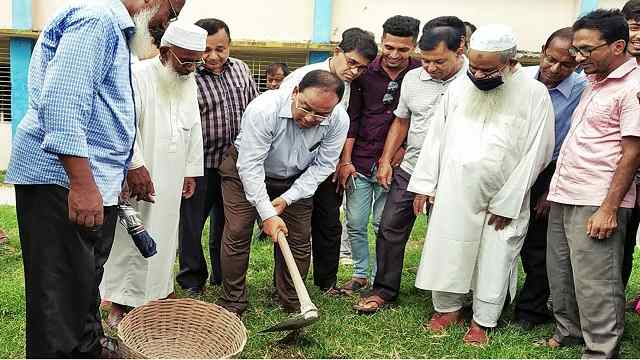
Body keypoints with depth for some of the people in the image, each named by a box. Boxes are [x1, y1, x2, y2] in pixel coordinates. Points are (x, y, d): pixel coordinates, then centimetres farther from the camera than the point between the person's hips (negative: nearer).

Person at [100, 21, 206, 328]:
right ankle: (119, 303, 11)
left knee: (164, 236, 14)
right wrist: (137, 167, -24)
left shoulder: (189, 81, 7)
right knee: (130, 237, 0)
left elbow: (194, 128, 13)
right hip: (136, 176, -6)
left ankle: (157, 291, 28)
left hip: (171, 179, 6)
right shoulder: (138, 75, -15)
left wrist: (191, 171, 12)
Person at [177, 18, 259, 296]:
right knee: (192, 224, 5)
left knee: (225, 222, 18)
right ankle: (192, 281, 22)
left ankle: (222, 278, 34)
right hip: (201, 166, -5)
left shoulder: (240, 69, 3)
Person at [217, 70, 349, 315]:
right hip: (246, 171, -3)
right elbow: (250, 166, -31)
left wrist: (288, 198, -20)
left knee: (299, 240, 0)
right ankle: (232, 304, 8)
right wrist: (267, 214, -32)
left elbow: (322, 166, -13)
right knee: (237, 234, -7)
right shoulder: (263, 110, -35)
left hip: (296, 179, 3)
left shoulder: (339, 120, -24)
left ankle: (291, 304, 17)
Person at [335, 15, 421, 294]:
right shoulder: (365, 72, -2)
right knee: (355, 224, 8)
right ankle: (360, 274, 27)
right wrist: (346, 161, -2)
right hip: (360, 162, 2)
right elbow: (352, 117, 0)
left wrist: (403, 149, -8)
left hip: (393, 163, -2)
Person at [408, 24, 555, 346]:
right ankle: (448, 309, 27)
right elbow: (436, 137, 6)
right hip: (453, 194, 3)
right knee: (446, 252, 8)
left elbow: (535, 154, -8)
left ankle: (482, 321, 23)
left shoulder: (534, 94, -9)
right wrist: (424, 185, 4)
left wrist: (506, 203, -10)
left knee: (494, 259, 7)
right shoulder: (459, 87, 0)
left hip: (502, 199, -2)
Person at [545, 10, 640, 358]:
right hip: (564, 197, 8)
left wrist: (608, 209, -18)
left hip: (596, 204, -8)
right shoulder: (594, 82, 14)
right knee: (561, 274, 16)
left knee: (595, 284, -2)